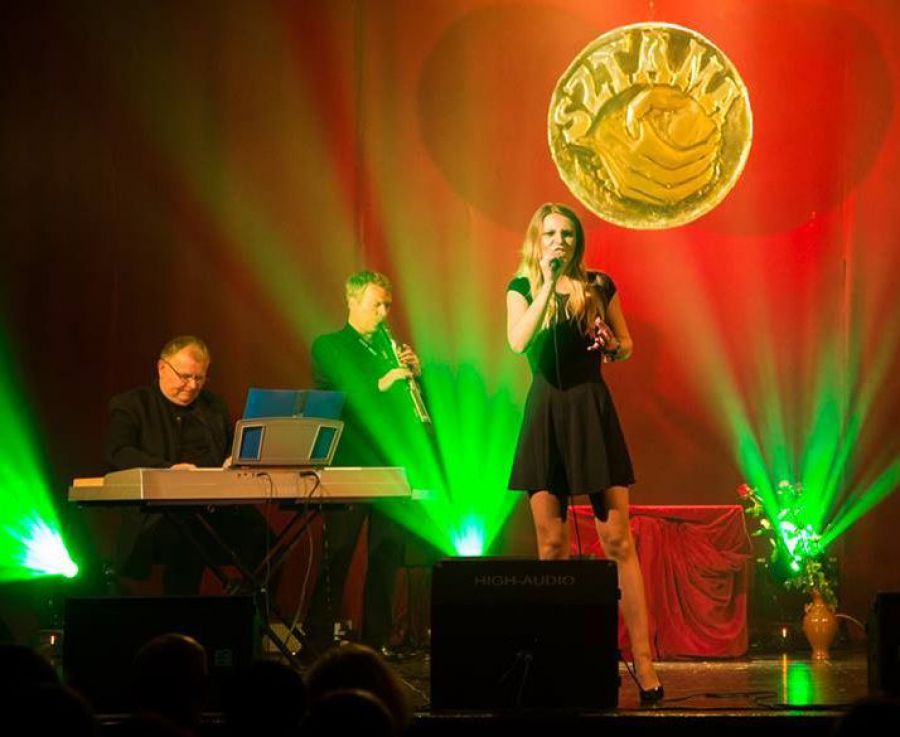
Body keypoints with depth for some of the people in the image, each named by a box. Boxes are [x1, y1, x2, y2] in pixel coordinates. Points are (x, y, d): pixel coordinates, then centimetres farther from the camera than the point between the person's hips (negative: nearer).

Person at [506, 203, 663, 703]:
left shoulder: (599, 286, 6)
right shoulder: (523, 288, 4)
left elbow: (627, 346, 17)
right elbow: (518, 342, -15)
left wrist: (613, 346, -6)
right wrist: (547, 285, -17)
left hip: (593, 411, 0)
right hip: (546, 414, 0)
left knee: (618, 539, -5)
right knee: (551, 544, 0)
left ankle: (643, 659, -7)